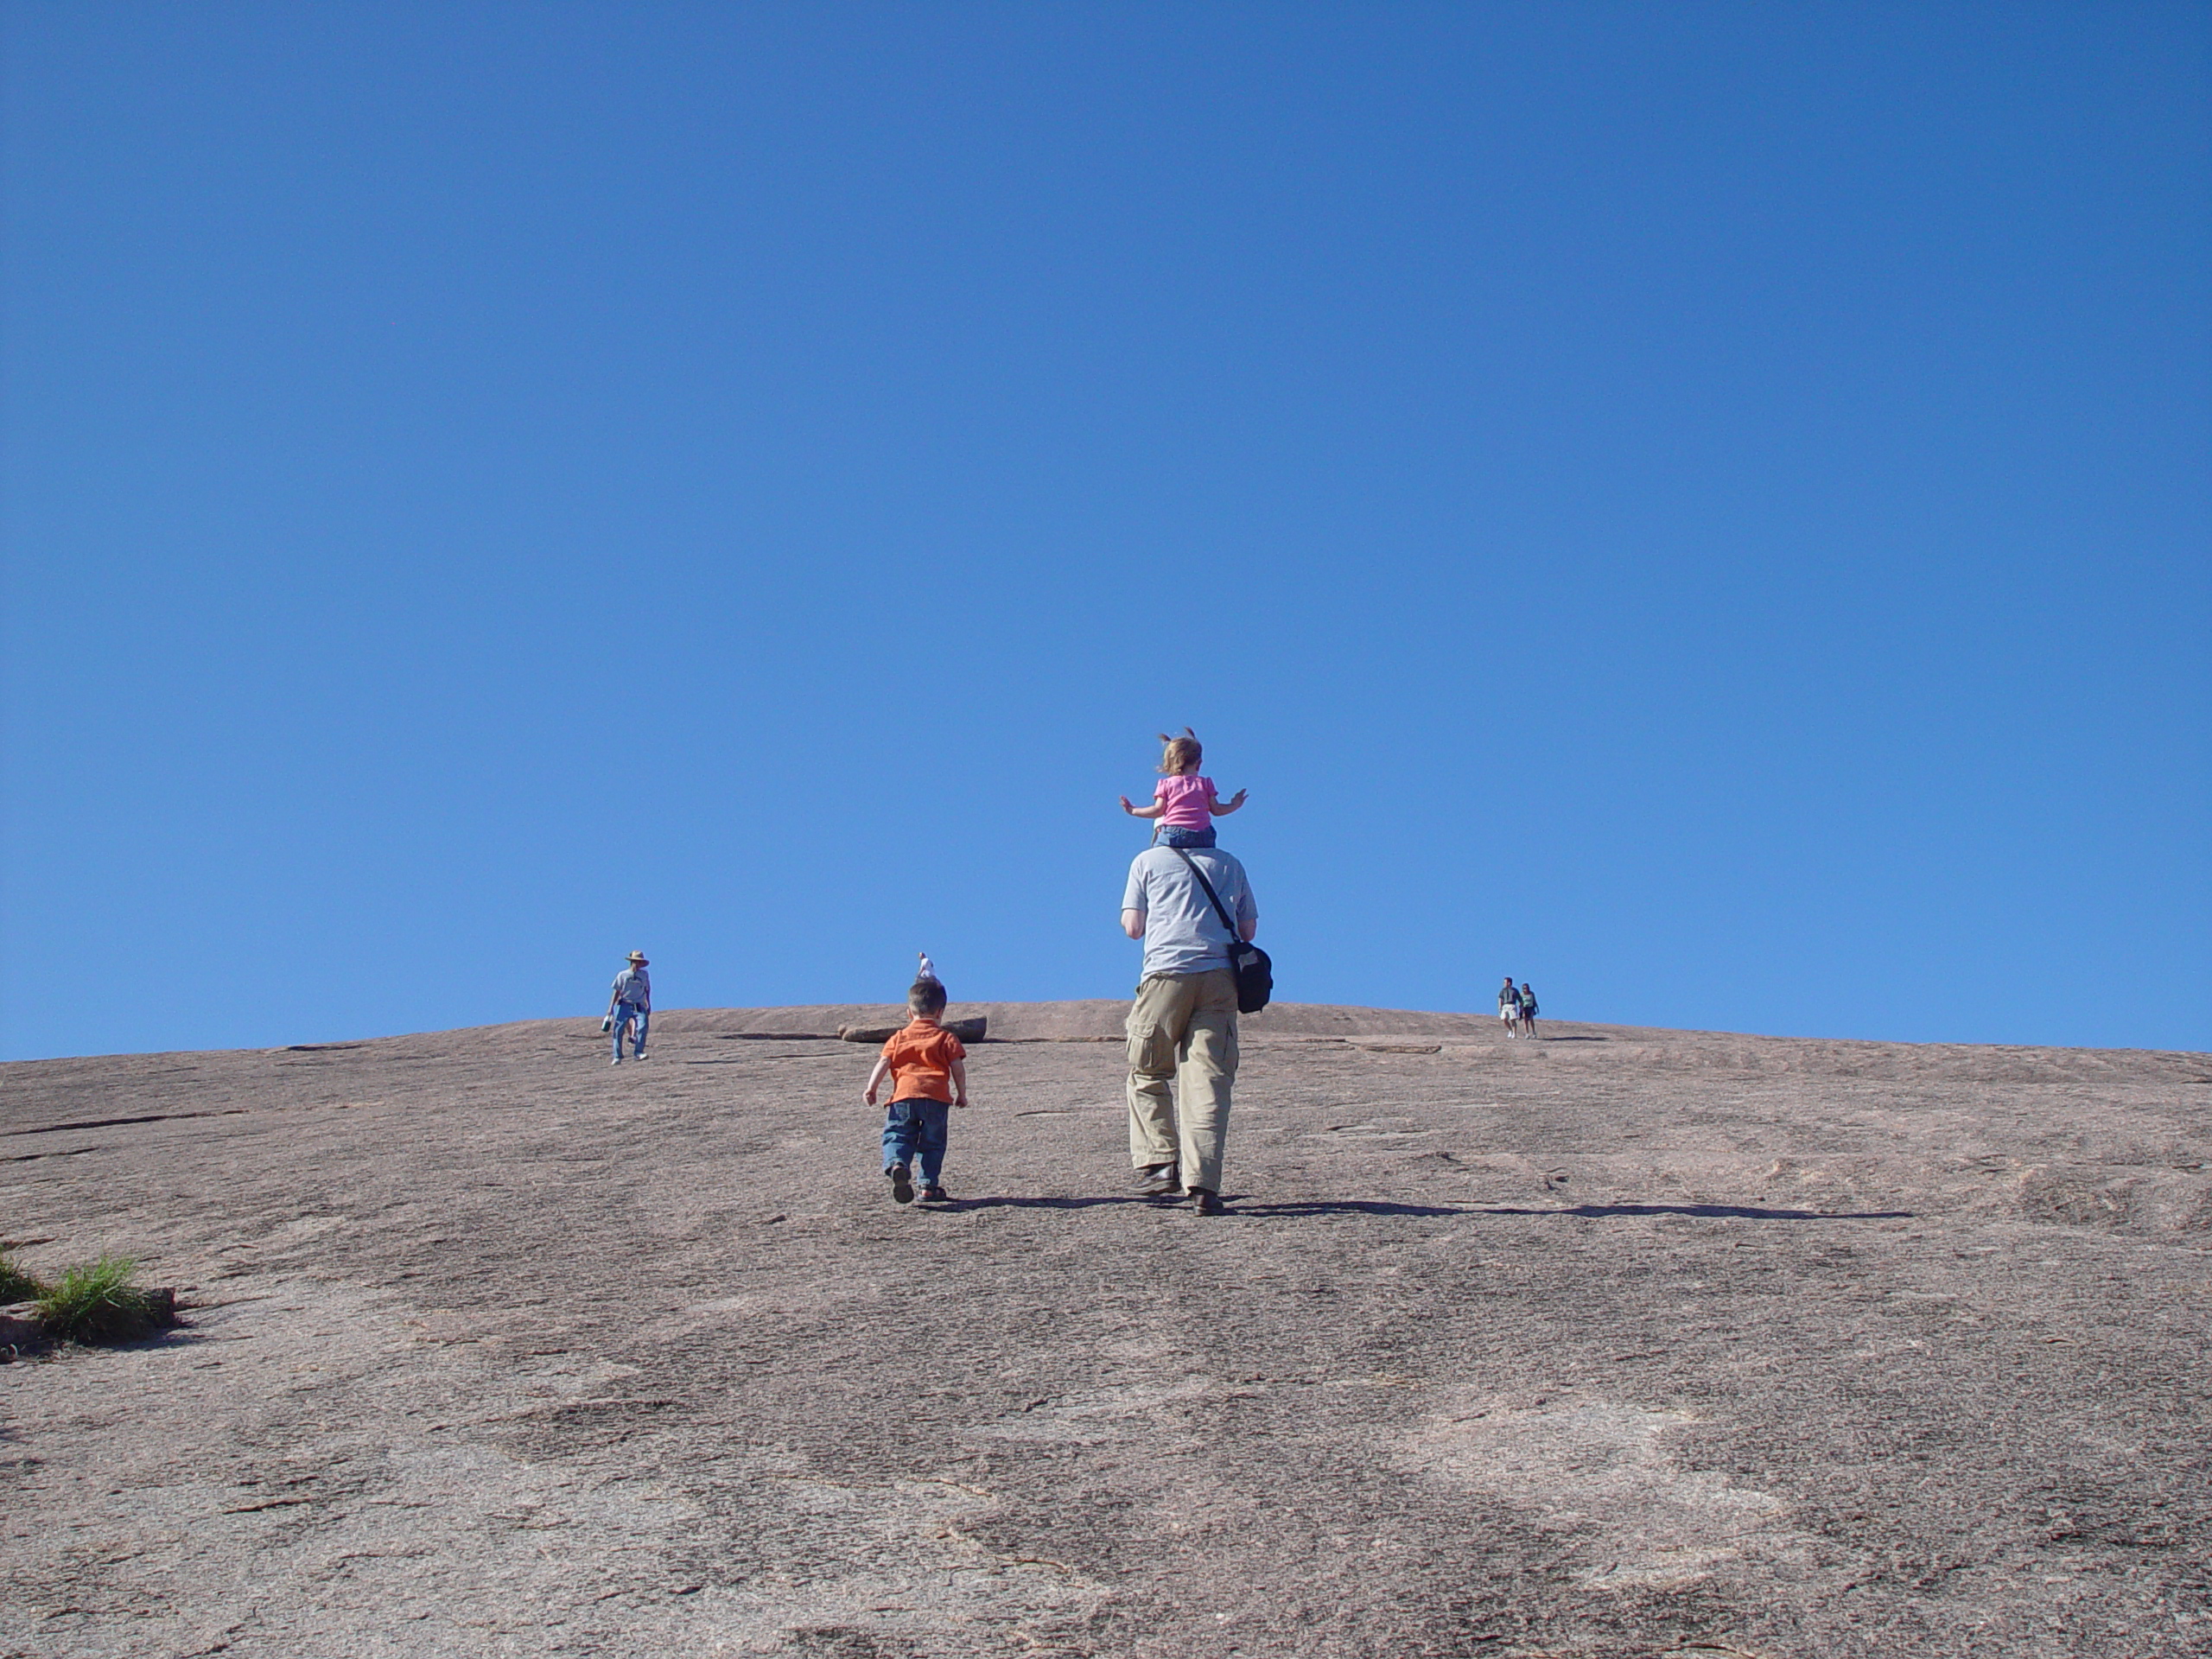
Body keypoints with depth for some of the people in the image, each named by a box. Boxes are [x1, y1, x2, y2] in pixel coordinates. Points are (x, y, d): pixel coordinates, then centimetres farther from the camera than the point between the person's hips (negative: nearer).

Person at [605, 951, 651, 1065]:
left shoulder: (645, 975, 10)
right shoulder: (622, 975, 4)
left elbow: (647, 990, 21)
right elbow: (617, 992, 6)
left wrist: (648, 1005, 19)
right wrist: (610, 1007, 2)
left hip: (639, 1007, 1)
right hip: (624, 1005, -1)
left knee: (643, 1025, -23)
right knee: (618, 1030, -7)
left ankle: (638, 1052, -20)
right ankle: (617, 1057, 1)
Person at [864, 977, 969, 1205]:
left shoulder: (898, 1038, 17)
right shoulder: (946, 1038, 11)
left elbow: (883, 1063, 6)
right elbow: (958, 1068, 5)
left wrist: (872, 1088, 4)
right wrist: (961, 1094, 14)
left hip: (903, 1096, 1)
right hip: (936, 1098, -1)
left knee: (897, 1136, 2)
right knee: (933, 1143, 9)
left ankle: (896, 1163, -28)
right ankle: (929, 1186, 4)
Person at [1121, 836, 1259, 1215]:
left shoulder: (1149, 861, 13)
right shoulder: (1230, 864, 20)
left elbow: (1132, 927, 9)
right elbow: (1249, 929, 19)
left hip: (1167, 972, -2)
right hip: (1220, 978, 2)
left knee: (1148, 1074, 12)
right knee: (1209, 1082, -3)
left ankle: (1160, 1163, 0)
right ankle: (1203, 1183, -13)